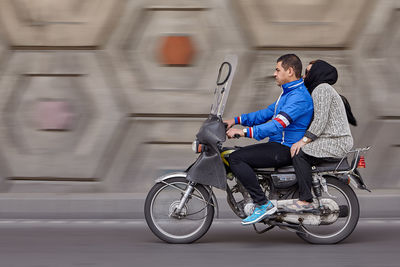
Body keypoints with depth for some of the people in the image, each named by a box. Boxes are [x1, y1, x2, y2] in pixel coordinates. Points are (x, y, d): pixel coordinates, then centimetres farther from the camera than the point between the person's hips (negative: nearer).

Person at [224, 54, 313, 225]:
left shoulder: (298, 97, -18)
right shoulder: (289, 93, 18)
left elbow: (278, 124, -29)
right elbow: (267, 114, 23)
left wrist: (245, 132, -34)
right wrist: (237, 120, 14)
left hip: (286, 149, -11)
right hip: (279, 145, 11)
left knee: (236, 159, -19)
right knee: (239, 155, 17)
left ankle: (263, 204, -19)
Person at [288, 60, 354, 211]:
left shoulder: (322, 89, -10)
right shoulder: (319, 89, 23)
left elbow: (321, 120, -19)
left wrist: (303, 141, -22)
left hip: (337, 143, -11)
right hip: (330, 140, 11)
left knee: (299, 154, -24)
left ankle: (306, 200, -26)